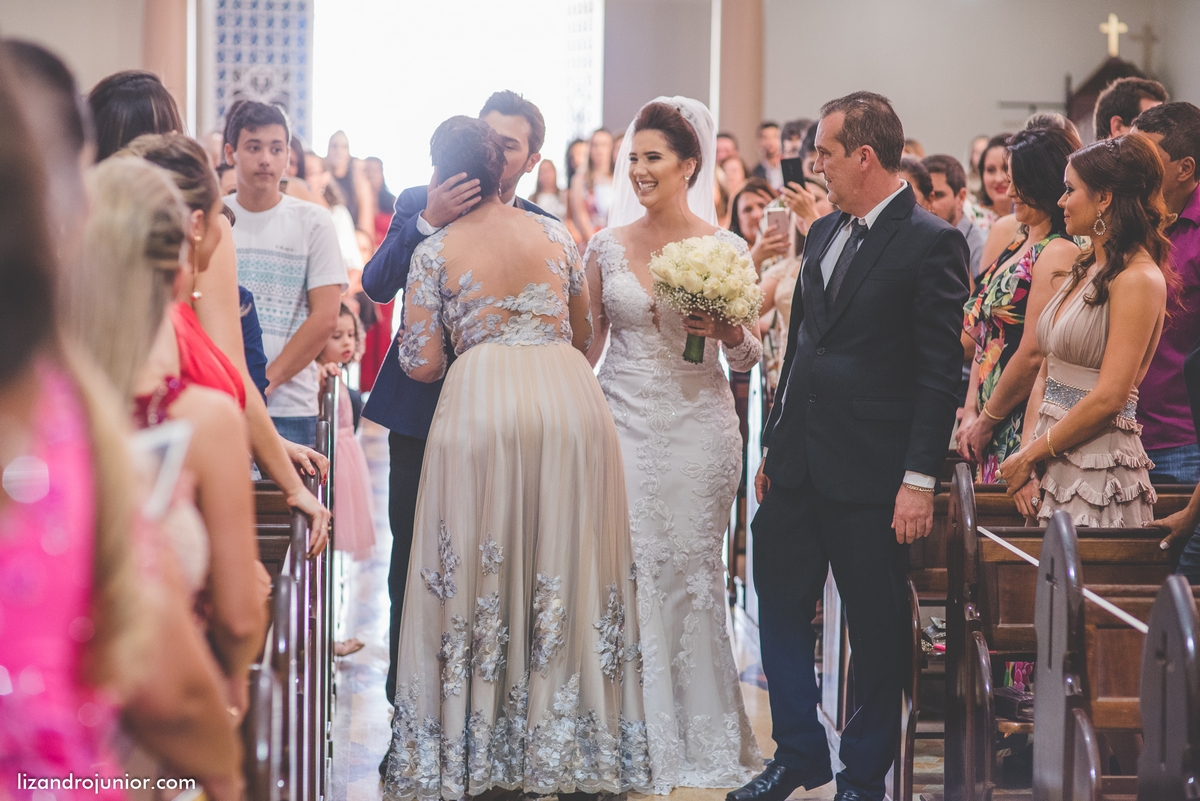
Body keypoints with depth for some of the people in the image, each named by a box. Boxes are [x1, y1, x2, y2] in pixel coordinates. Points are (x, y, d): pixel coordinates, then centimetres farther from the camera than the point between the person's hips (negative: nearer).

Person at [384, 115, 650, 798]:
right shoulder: (556, 235, 14)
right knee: (565, 570, 8)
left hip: (481, 405, -3)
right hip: (570, 401, 3)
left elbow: (421, 363, 2)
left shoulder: (436, 252, 5)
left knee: (480, 571, 5)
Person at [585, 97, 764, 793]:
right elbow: (588, 342, 13)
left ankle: (702, 736, 18)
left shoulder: (725, 248, 0)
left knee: (691, 571, 4)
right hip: (622, 422, 2)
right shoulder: (607, 246, 6)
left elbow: (749, 355, 4)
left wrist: (727, 330, -16)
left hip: (698, 426, -1)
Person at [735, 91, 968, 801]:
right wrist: (774, 446, 17)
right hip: (798, 468, 7)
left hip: (871, 476, -7)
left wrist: (920, 480, -17)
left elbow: (942, 374, -13)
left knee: (876, 628, 6)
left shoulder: (932, 243, -11)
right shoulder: (823, 232, 12)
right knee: (780, 607, 11)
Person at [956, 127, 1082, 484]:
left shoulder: (1058, 254, -14)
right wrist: (971, 412, 4)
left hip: (1026, 429, -9)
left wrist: (986, 420, -9)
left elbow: (1034, 355, -19)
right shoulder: (1017, 246, 15)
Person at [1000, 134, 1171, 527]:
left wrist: (1031, 454, -10)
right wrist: (1027, 454, -1)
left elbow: (1109, 398, -18)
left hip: (1098, 475, -8)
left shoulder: (1139, 278, -13)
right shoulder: (1085, 269, 13)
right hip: (1051, 468, 8)